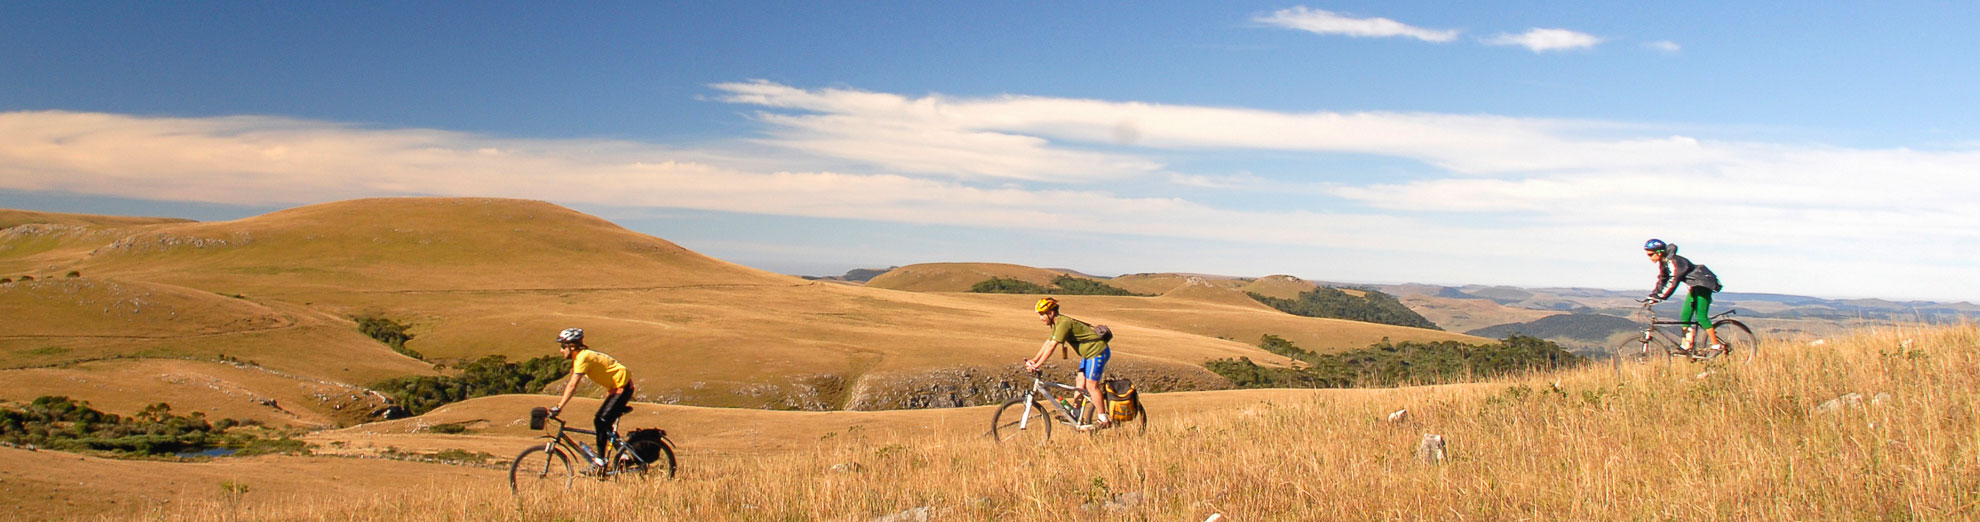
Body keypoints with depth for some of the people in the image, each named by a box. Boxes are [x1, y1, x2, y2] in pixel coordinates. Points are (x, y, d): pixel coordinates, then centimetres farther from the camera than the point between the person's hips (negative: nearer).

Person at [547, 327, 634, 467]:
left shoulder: (583, 357, -20)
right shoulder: (579, 357, 10)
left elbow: (572, 386, -26)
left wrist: (558, 408, -26)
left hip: (623, 386, -10)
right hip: (616, 387, 10)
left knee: (601, 422, -11)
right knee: (601, 421, 9)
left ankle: (600, 459, -6)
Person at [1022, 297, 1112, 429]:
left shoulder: (1064, 323, -22)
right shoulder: (1058, 323, 10)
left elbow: (1051, 346, -26)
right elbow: (1047, 343, 17)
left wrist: (1037, 365, -26)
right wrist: (1034, 360, 13)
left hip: (1097, 352, -10)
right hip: (1088, 353, 10)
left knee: (1091, 385, -10)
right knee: (1080, 381, 8)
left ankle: (1103, 419, -4)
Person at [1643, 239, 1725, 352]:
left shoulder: (1673, 261, -27)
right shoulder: (1663, 263, 2)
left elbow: (1673, 281, -35)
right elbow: (1662, 281, 8)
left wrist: (1660, 297, -41)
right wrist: (1652, 296, -2)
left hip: (1704, 285, -9)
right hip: (1695, 287, 9)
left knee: (1701, 317, -13)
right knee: (1684, 316, 4)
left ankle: (1717, 345, -7)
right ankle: (1686, 346, 5)